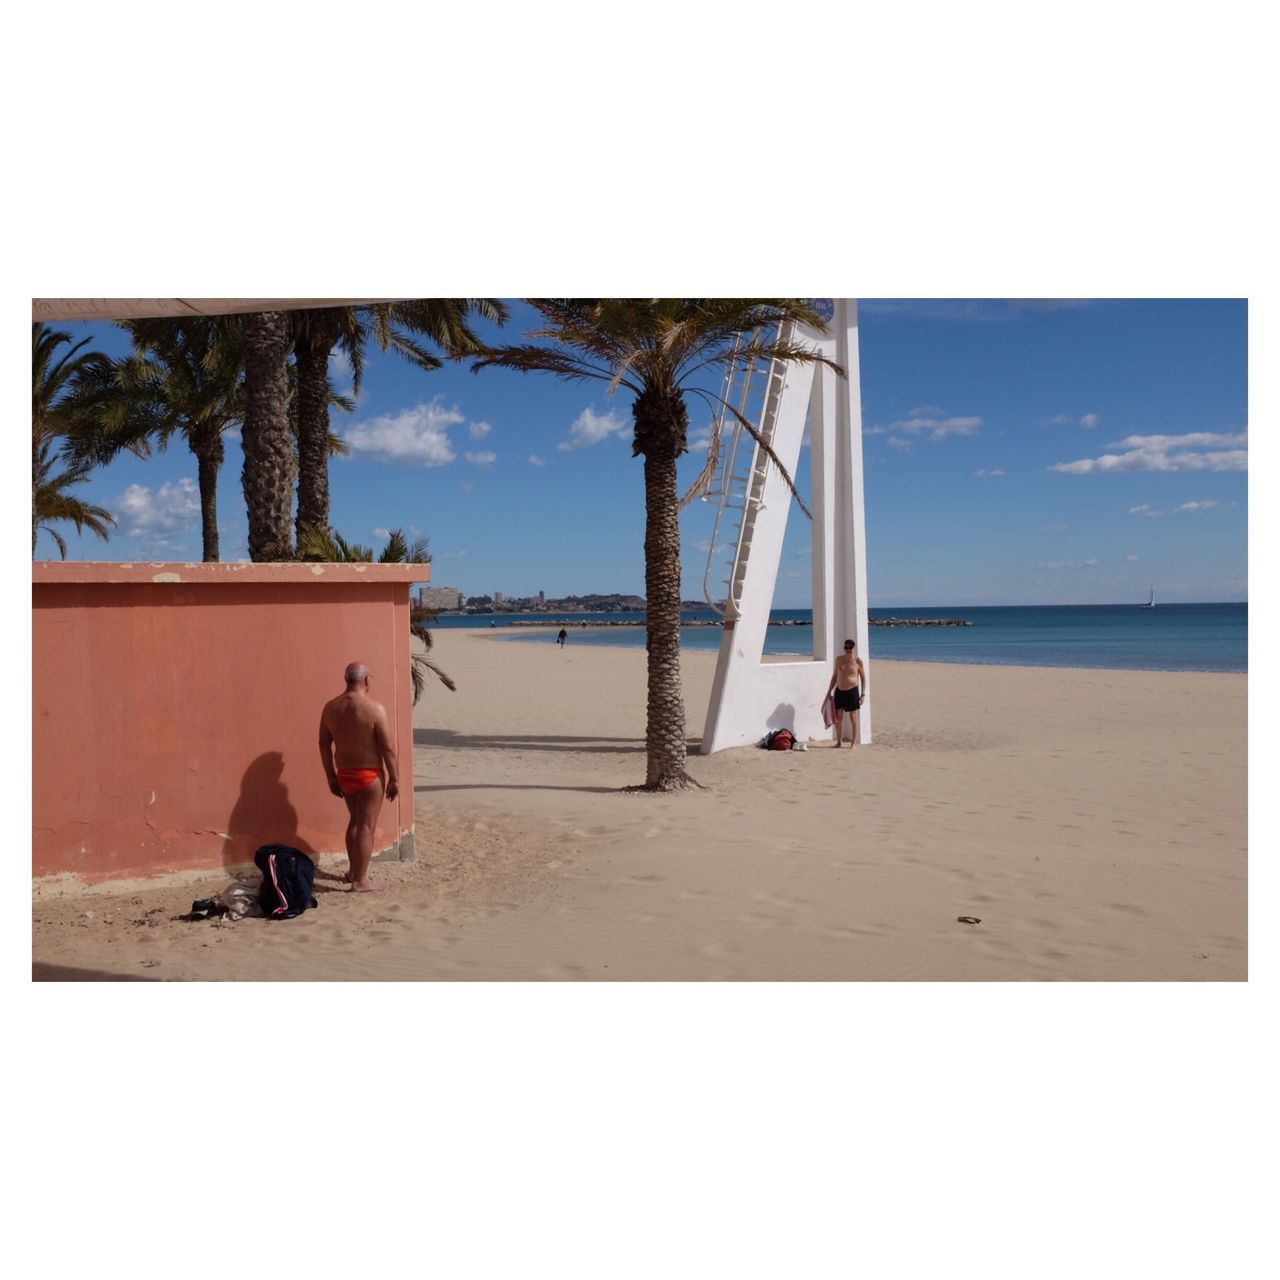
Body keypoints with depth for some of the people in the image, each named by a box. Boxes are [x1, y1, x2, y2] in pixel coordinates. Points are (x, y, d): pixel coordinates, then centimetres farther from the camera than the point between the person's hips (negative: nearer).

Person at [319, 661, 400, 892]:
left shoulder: (330, 707, 0)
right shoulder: (374, 708, -18)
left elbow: (324, 745, 6)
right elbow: (387, 747, -16)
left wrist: (331, 776, 14)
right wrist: (394, 779, -7)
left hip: (344, 774, 6)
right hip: (370, 775, -6)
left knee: (355, 821, 22)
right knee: (366, 826, 0)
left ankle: (353, 871, 33)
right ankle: (360, 880, 3)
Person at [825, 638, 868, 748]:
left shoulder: (858, 661, -4)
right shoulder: (839, 659, 6)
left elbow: (863, 678, 0)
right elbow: (834, 676, 13)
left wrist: (863, 694, -5)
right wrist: (829, 691, 11)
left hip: (852, 691, -4)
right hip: (839, 691, 4)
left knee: (853, 718, 3)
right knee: (838, 717, 6)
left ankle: (853, 743, 10)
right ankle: (838, 742, 18)